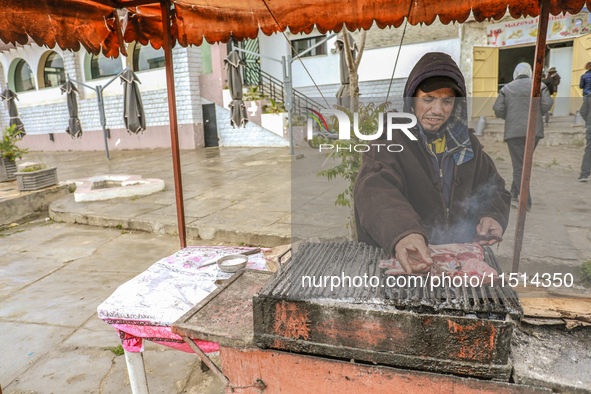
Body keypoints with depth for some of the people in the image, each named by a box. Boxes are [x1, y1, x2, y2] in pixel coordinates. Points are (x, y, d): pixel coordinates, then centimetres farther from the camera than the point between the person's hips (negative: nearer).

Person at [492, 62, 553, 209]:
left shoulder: (507, 88, 6)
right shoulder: (539, 86, 7)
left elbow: (498, 109, -3)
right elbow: (547, 104, -5)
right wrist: (536, 115, 13)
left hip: (514, 131, -2)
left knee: (519, 167, -3)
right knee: (524, 163, 17)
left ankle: (525, 201, -9)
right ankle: (514, 194, 20)